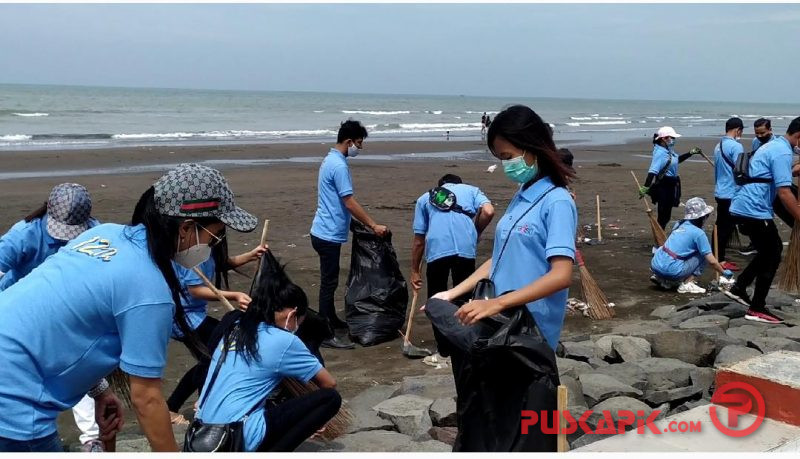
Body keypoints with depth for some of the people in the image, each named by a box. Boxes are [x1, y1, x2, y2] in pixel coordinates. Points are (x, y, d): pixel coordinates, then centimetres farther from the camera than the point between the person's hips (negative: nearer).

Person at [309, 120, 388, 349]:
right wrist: (374, 225, -18)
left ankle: (331, 319, 35)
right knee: (329, 282, -5)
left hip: (327, 232, 10)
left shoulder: (330, 159, 12)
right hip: (329, 235, -10)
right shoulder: (339, 165, -20)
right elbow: (350, 202, -22)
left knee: (329, 280, 21)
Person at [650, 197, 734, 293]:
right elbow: (712, 261, -3)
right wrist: (724, 273, 15)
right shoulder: (698, 233, -5)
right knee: (703, 255, 8)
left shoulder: (679, 224, 14)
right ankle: (687, 284, -1)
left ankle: (665, 281, 18)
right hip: (671, 270, -7)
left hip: (655, 266, 7)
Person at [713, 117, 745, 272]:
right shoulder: (736, 146, -16)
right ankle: (721, 260, 0)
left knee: (720, 226, 14)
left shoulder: (718, 146, 12)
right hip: (731, 193, -9)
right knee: (727, 227, -4)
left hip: (720, 192, 9)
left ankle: (716, 257, 21)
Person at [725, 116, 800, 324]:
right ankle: (757, 309, 5)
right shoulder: (783, 153, -16)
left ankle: (739, 287, 20)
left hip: (741, 208, 10)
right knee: (772, 255, 1)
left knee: (770, 250, 20)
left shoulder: (773, 145, 16)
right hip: (755, 211, -10)